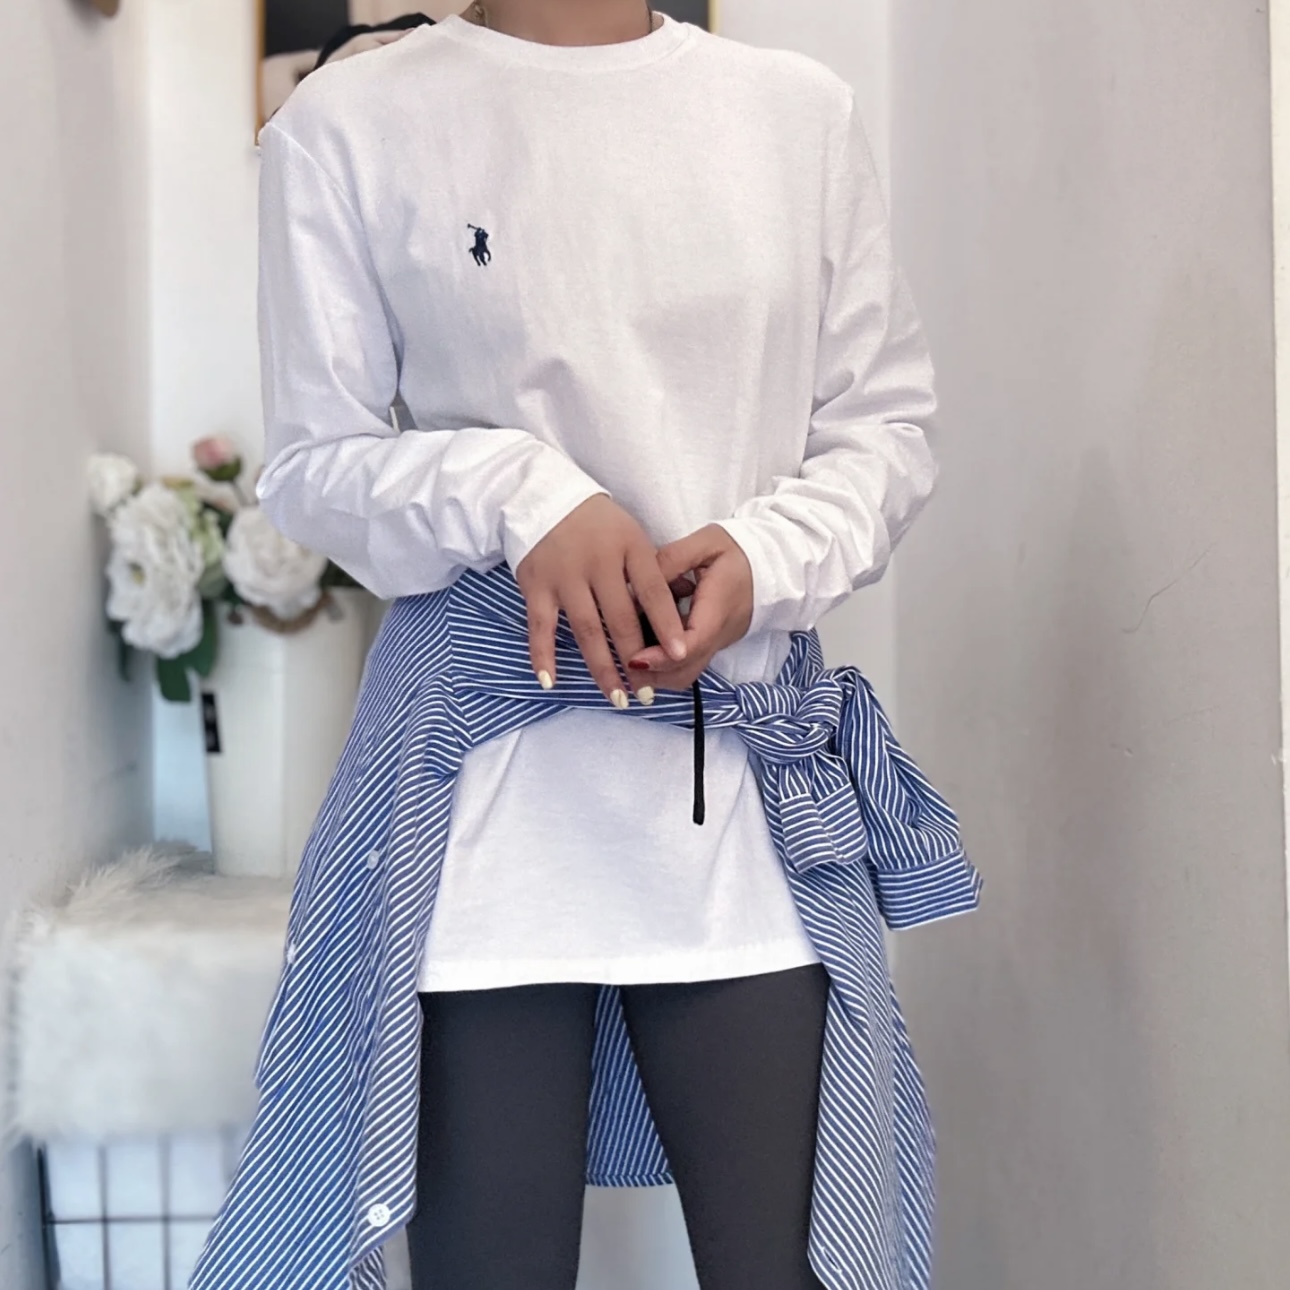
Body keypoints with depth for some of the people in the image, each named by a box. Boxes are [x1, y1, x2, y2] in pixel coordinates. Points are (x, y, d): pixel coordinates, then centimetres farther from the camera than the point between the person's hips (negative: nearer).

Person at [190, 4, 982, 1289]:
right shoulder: (351, 122, 2)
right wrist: (514, 493, -15)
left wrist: (765, 555, -9)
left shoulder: (800, 110, 8)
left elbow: (885, 420, 11)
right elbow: (311, 462, 4)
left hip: (756, 773, 2)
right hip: (484, 795, -1)